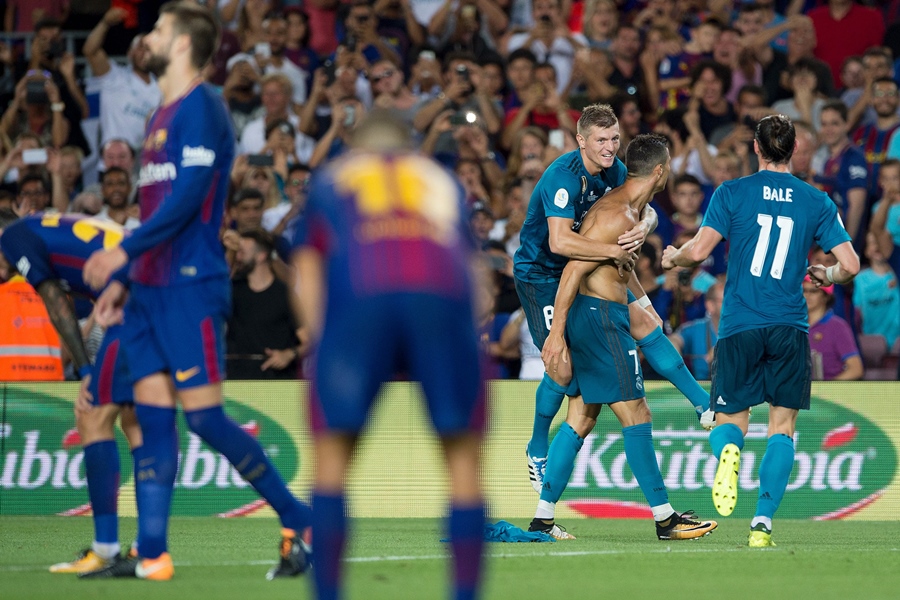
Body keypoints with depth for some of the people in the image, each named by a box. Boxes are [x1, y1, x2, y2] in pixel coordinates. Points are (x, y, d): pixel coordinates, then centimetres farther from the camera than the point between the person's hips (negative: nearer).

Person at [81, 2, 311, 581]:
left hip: (191, 285, -9)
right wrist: (123, 280, 19)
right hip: (152, 287, 9)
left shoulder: (201, 107, -10)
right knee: (152, 413, 4)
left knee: (205, 416, -9)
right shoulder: (162, 116, 19)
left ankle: (300, 521, 2)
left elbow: (188, 197, -19)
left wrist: (124, 251, -20)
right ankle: (152, 555, 3)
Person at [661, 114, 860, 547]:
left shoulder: (732, 193, 1)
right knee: (782, 427, 8)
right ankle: (763, 523, -6)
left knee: (729, 421, 10)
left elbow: (699, 251, -8)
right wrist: (825, 276, 23)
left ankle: (728, 451, -27)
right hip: (790, 328, 1)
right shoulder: (816, 202, 5)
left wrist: (672, 259, 14)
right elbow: (850, 265, 0)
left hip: (739, 327, 0)